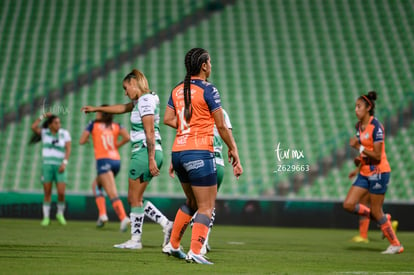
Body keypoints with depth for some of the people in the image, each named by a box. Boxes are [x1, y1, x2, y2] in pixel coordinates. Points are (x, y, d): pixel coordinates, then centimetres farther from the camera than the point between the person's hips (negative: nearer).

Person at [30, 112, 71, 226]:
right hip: (47, 165, 0)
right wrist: (43, 116, -13)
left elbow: (68, 149, -6)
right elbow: (33, 127, -17)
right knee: (47, 193, -2)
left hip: (60, 167, 0)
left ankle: (60, 214, 15)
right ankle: (46, 218, 8)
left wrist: (64, 163, -18)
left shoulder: (64, 133, 0)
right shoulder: (44, 132, 1)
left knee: (61, 193, -9)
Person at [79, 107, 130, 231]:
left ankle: (123, 218, -31)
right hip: (116, 160, 5)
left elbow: (82, 141, 3)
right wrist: (116, 145, 13)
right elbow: (127, 137, -2)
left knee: (113, 194, -14)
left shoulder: (93, 124, 7)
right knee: (96, 185, 22)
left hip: (103, 160, -5)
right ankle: (102, 214, 2)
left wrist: (87, 139, 26)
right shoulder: (116, 126, 15)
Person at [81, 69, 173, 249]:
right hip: (148, 154, 10)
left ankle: (135, 239, 4)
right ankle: (166, 224, 5)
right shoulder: (142, 100, 17)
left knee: (135, 199, -1)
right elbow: (122, 108, 33)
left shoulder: (145, 100, -13)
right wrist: (96, 109, 40)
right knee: (135, 199, 11)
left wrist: (151, 159, -22)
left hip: (144, 152, -10)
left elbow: (150, 132, -19)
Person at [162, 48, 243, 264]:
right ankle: (195, 252, -12)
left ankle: (173, 245, 24)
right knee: (206, 207, -3)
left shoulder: (177, 90, 11)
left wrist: (187, 126, 11)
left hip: (178, 152, 7)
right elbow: (221, 126, -8)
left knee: (192, 202, 22)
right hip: (199, 153, -7)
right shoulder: (208, 90, -9)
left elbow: (168, 119, 6)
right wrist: (233, 149, 2)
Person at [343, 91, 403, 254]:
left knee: (376, 211, -4)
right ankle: (383, 220, 17)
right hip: (365, 173, 9)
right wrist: (358, 169, 16)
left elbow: (377, 156, -20)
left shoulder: (376, 127, -17)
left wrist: (358, 147, -21)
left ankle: (396, 245, 10)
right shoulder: (359, 126, 9)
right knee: (348, 205, 0)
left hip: (378, 172, -9)